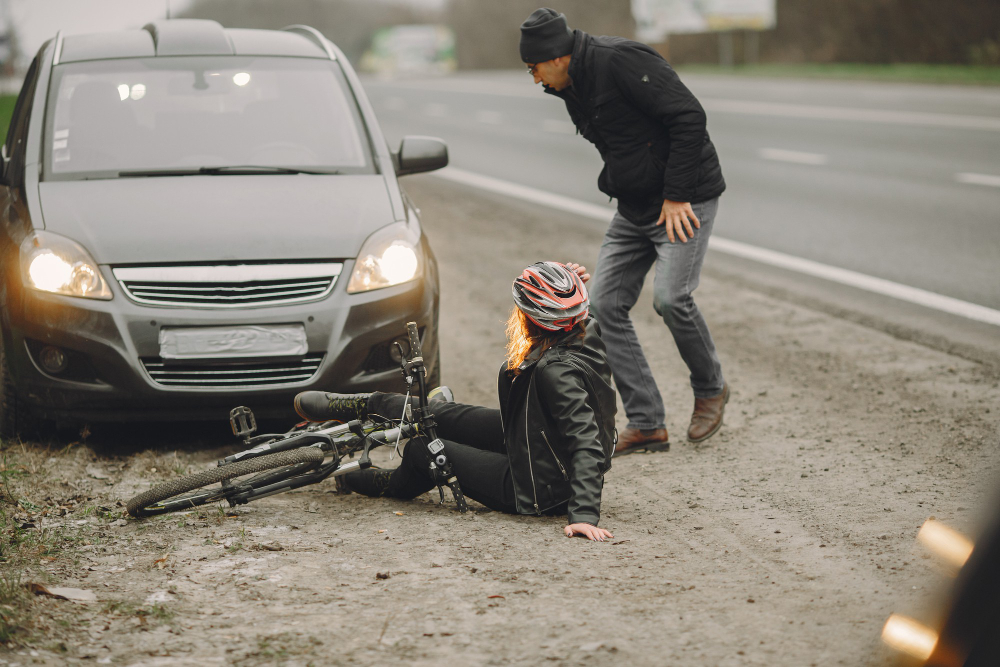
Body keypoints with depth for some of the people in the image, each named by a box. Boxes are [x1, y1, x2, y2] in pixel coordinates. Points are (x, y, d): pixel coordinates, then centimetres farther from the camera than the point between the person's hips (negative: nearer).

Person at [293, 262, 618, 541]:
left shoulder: (557, 371, -35)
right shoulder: (586, 333, -11)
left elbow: (586, 443, -38)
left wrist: (584, 514, -44)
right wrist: (570, 290, -5)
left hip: (540, 489, -8)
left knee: (421, 451, 10)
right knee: (443, 415, 17)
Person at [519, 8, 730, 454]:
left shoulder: (620, 61, -20)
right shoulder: (573, 89, 8)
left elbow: (688, 117, -24)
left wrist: (676, 196, -21)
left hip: (686, 200, -9)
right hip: (634, 208, 9)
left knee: (670, 297, -22)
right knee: (605, 304, -1)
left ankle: (710, 389, 6)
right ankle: (646, 425, 2)